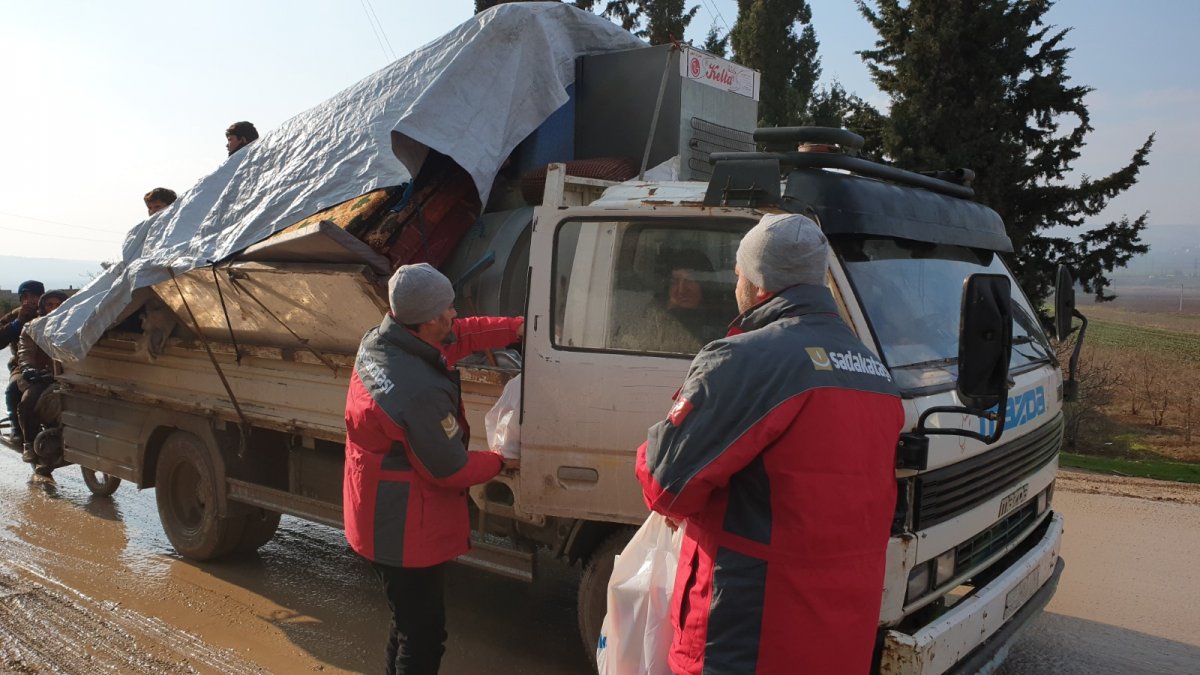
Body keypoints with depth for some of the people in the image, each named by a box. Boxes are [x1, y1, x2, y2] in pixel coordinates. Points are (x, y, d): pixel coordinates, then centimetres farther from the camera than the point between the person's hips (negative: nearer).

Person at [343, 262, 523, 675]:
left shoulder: (378, 341, -6)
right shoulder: (422, 393, -34)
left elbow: (460, 336, 7)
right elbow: (451, 470, -21)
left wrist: (517, 328, 0)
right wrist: (499, 463, -3)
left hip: (380, 516, 9)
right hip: (405, 531, -9)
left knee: (410, 619, 26)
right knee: (424, 634, 8)